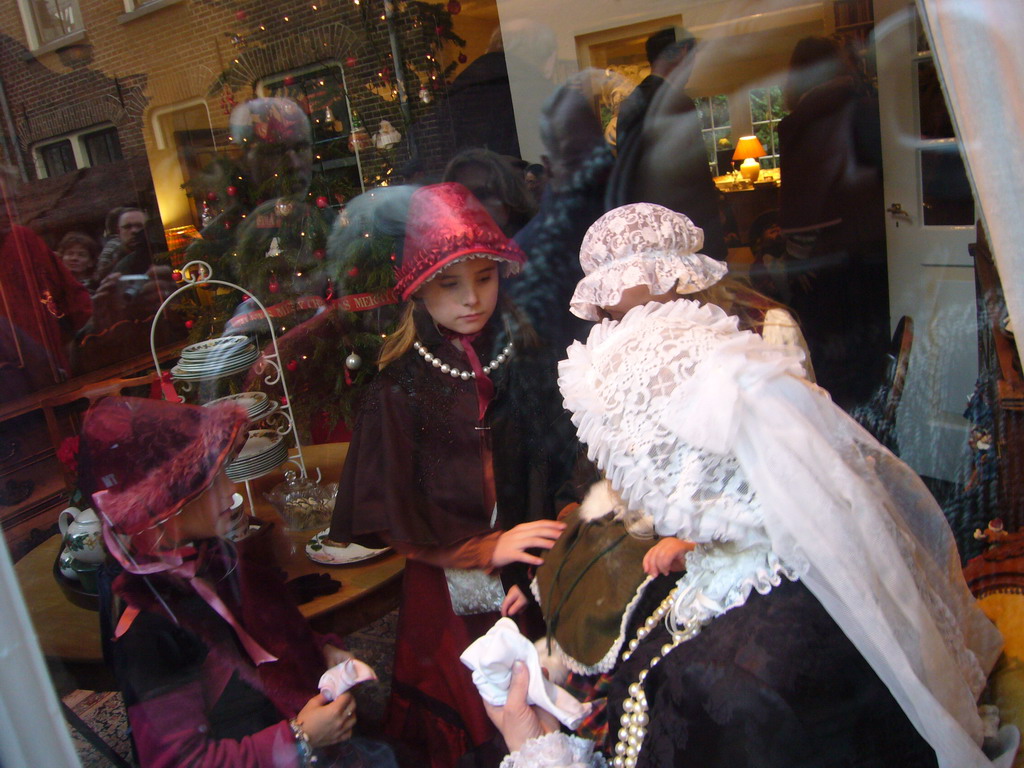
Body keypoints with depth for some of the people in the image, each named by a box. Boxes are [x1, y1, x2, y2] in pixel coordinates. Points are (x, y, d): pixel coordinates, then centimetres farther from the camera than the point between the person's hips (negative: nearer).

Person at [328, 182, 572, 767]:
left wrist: (528, 571, -16)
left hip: (527, 585, 2)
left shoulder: (527, 362, -5)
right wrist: (486, 550, -16)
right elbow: (391, 521, -8)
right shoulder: (399, 390, -10)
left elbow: (551, 478, -5)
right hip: (448, 592, -1)